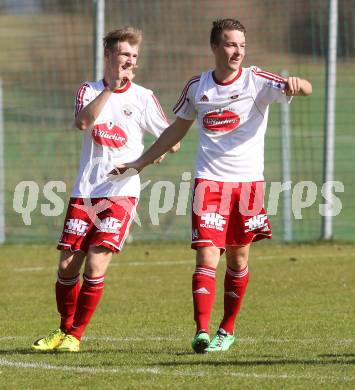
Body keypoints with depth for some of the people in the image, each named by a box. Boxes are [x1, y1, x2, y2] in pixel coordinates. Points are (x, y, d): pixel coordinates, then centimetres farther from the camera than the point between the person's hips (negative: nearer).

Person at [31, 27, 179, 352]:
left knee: (95, 266, -13)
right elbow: (82, 121, -15)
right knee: (67, 267, 2)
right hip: (85, 192, 2)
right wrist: (111, 87, -22)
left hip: (121, 193, -2)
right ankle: (63, 330, 21)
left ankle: (74, 336, 0)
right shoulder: (90, 91, 7)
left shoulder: (142, 97, 4)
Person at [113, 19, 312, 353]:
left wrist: (296, 84, -43)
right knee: (207, 257, -12)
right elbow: (176, 131, 18)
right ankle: (202, 332, -17)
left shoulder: (257, 81, -4)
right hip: (209, 181, 0)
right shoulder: (197, 87, 5)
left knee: (238, 259, 9)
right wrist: (138, 163, 18)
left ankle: (227, 329, 24)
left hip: (248, 181, 0)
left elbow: (305, 89, -18)